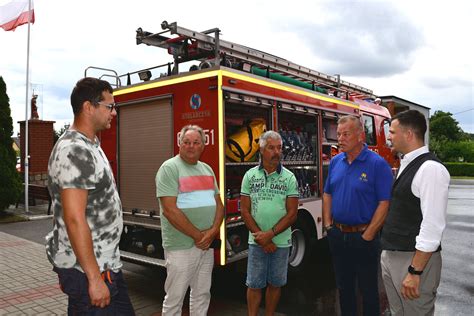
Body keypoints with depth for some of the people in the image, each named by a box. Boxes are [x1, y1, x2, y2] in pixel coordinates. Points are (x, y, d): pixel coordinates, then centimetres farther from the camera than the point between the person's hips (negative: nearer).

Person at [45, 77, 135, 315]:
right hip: (86, 268, -10)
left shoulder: (90, 144, 10)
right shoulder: (74, 151, -22)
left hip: (104, 262, 10)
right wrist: (94, 278, -24)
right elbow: (74, 219, -26)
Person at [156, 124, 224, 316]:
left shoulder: (207, 169, 11)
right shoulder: (169, 168, -10)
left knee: (202, 294, 17)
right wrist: (197, 235, -14)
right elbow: (169, 210, -18)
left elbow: (218, 204, 10)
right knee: (174, 298, 6)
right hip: (180, 246, -6)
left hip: (207, 244, 6)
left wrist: (212, 231, -8)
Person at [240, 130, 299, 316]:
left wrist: (270, 234, -14)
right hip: (257, 242, 0)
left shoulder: (289, 178, -2)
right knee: (254, 285, 7)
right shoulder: (250, 176, 0)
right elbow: (245, 211, -2)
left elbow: (292, 214, -5)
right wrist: (262, 238, -9)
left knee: (275, 284, 12)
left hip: (281, 241, 0)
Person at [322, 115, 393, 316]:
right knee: (343, 286, 19)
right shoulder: (335, 162, 4)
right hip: (337, 235, 5)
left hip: (363, 236, -5)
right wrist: (328, 224, 3)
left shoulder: (377, 164, -14)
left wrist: (368, 236, -18)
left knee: (368, 289, 11)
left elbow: (385, 203, -17)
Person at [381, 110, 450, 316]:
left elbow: (433, 226, -22)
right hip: (390, 255, 9)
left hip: (414, 259, -8)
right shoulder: (405, 165, 10)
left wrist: (415, 271, -22)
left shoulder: (430, 169, -18)